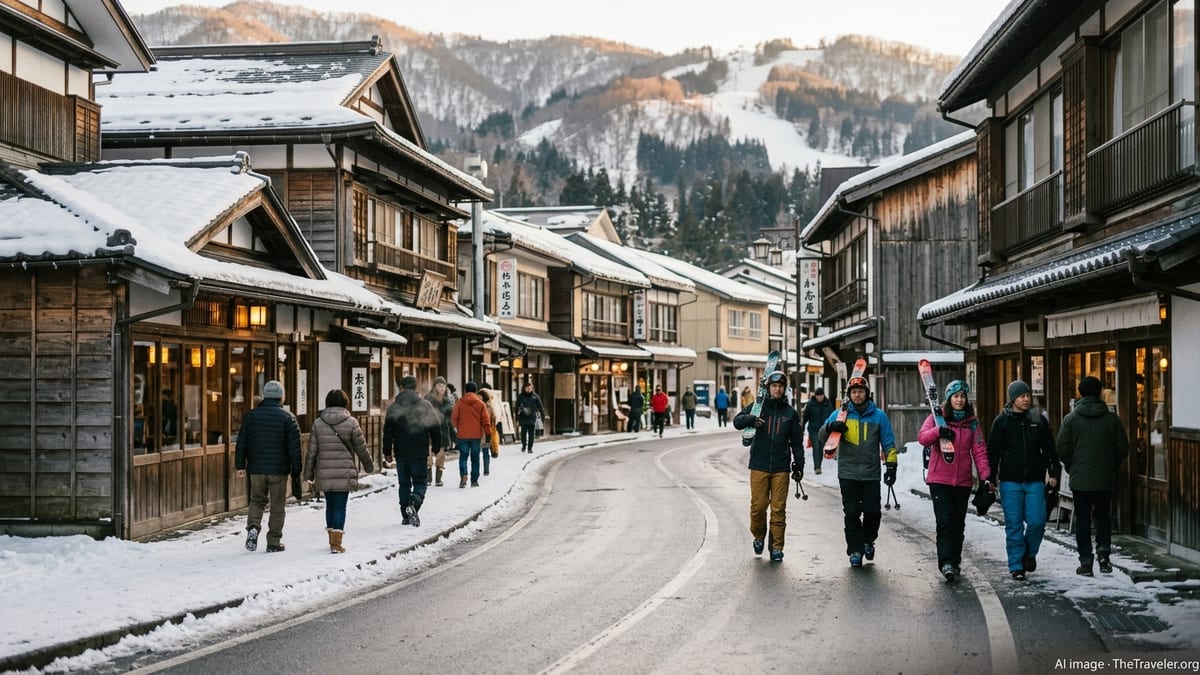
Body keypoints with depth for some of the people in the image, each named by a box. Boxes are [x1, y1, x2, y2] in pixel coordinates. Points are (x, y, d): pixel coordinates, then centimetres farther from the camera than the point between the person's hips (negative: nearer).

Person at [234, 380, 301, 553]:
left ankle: (253, 527, -7)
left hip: (256, 469, 3)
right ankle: (273, 542, 8)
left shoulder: (251, 415, 5)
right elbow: (294, 447, -5)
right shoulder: (287, 417, -4)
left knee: (256, 500, 18)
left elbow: (241, 443, 6)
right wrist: (296, 471, 1)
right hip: (279, 469, -3)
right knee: (277, 506, 6)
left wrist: (240, 465, 11)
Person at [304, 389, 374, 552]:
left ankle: (332, 540, 25)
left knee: (330, 505, 17)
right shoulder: (351, 422, -4)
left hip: (324, 473, 3)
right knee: (340, 507, 0)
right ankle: (336, 543, -5)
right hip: (344, 473, -3)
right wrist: (369, 466, 17)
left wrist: (308, 474, 10)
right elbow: (361, 448, 1)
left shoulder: (318, 423, 2)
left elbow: (312, 450, 4)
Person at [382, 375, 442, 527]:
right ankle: (414, 504, -22)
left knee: (404, 483, 12)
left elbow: (388, 431, 2)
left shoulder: (393, 407, 0)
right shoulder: (426, 406, -2)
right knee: (420, 482, 5)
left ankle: (406, 515, 13)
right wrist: (437, 448, 12)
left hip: (401, 452, 2)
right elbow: (436, 428, 1)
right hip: (420, 452, -1)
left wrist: (387, 451, 9)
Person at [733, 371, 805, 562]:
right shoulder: (758, 407, 5)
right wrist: (751, 419, -25)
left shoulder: (790, 413, 9)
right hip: (759, 465, -1)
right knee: (758, 505, -1)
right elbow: (737, 421, -5)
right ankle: (758, 536, 23)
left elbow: (797, 442, 13)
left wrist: (799, 465, 8)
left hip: (781, 468, 1)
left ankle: (777, 546, 6)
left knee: (779, 508, -1)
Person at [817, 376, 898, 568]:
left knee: (873, 512, 0)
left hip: (871, 474, 0)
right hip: (848, 474, 0)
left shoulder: (879, 416, 5)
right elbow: (821, 438, 5)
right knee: (851, 514, 0)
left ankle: (868, 540, 26)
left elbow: (888, 443, 9)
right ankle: (855, 550, 10)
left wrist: (891, 466, 0)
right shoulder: (839, 414, 5)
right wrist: (830, 427, -17)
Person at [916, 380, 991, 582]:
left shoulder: (972, 422, 8)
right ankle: (946, 563, -16)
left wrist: (985, 474, -8)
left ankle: (955, 562, 19)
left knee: (958, 522, 10)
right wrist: (938, 431, -29)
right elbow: (922, 437, -10)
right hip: (939, 479, -3)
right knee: (945, 521, -12)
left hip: (963, 480, 3)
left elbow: (979, 450, 4)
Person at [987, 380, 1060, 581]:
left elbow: (1049, 449, 13)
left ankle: (1029, 552, 23)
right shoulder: (1002, 421, 1)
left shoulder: (1038, 420, 8)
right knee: (1014, 525, 0)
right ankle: (1016, 566, 8)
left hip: (1035, 481, 2)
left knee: (1037, 521, -5)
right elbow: (993, 451, 2)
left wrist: (1054, 473, 6)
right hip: (1010, 481, -2)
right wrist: (991, 478, -2)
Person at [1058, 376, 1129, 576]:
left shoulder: (1071, 418, -6)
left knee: (1083, 519, 6)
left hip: (1080, 478, -1)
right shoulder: (1112, 418, -2)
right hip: (1105, 478, 1)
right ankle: (1104, 550, -2)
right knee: (1103, 516, 17)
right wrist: (1112, 466, 15)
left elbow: (1062, 449, -8)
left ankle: (1085, 561, 4)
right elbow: (1123, 448, 0)